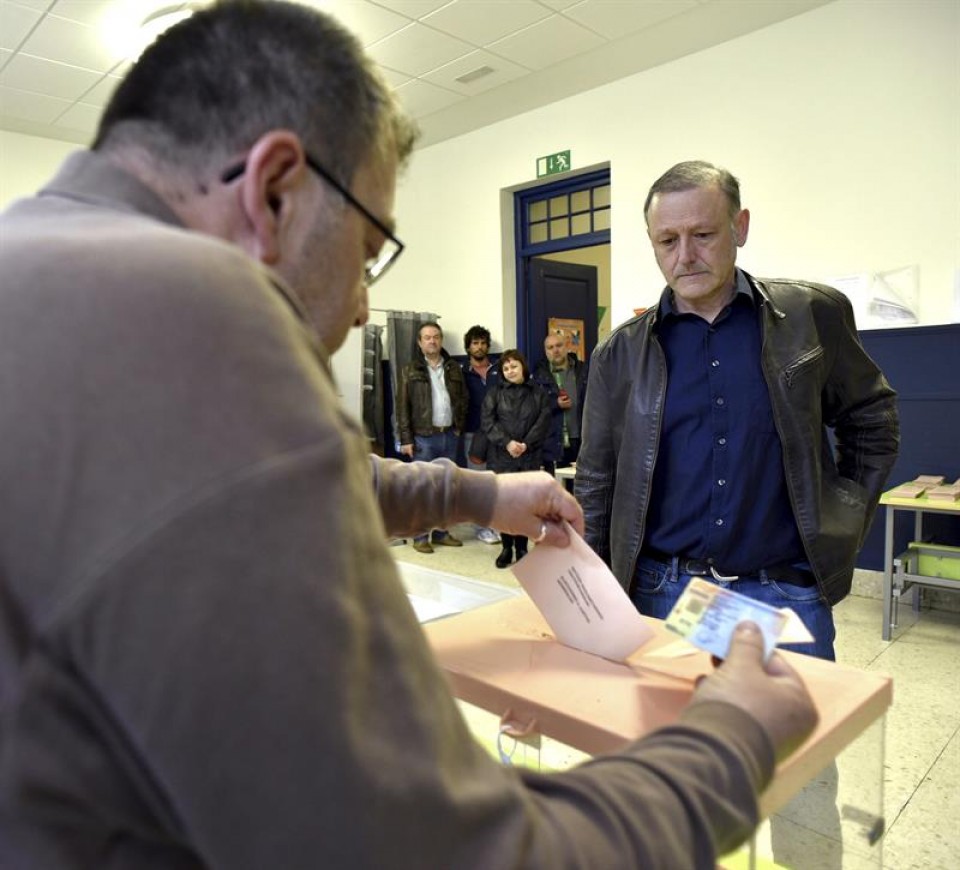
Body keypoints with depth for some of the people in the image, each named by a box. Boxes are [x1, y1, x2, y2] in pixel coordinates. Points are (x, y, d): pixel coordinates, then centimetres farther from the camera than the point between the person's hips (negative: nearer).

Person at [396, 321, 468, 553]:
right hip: (423, 437, -4)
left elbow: (463, 399, 14)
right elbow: (403, 406, -4)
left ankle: (441, 532, 20)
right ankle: (420, 536, 8)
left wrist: (459, 426, 4)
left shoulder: (453, 368, 10)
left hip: (449, 436, 4)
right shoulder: (411, 370, -1)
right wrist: (406, 439, -10)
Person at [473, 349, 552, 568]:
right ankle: (506, 547, 13)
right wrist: (507, 443, -14)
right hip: (501, 457, 0)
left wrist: (526, 444, -13)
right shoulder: (494, 394, 9)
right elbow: (487, 422, -1)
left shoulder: (538, 393, 9)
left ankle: (522, 548, 14)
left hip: (529, 457, 0)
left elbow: (543, 422, 0)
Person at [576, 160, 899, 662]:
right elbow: (596, 485, 4)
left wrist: (845, 522, 5)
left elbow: (872, 420, 13)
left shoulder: (813, 315, 0)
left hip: (786, 595, 0)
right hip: (659, 592, 1)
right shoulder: (620, 354, 0)